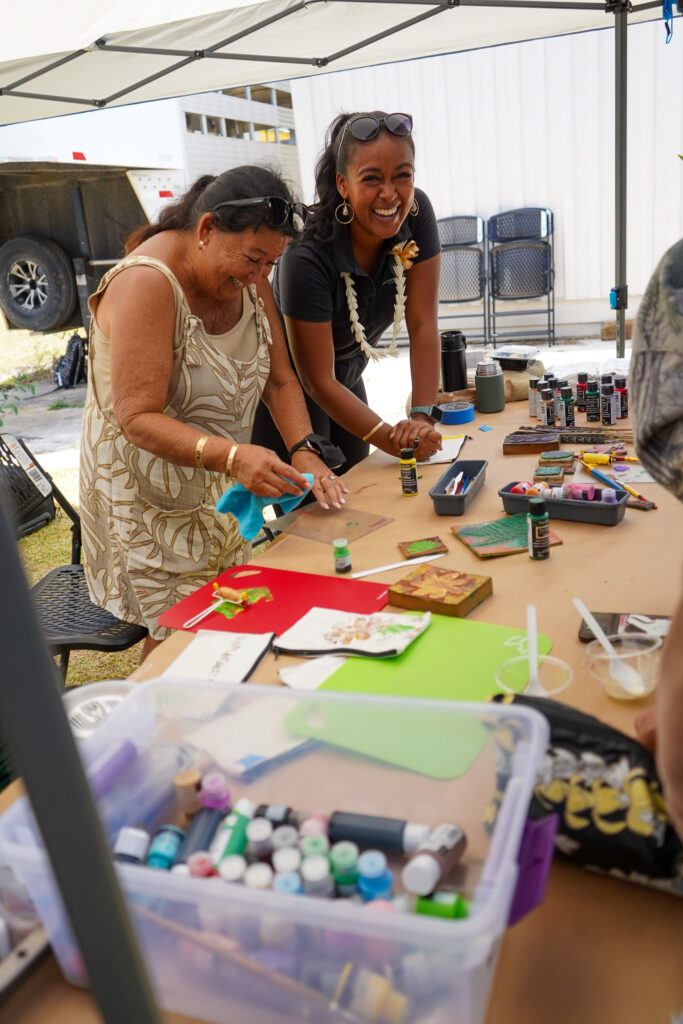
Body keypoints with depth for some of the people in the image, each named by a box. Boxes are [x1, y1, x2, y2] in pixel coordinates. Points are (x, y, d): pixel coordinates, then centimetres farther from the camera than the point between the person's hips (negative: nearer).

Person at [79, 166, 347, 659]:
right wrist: (232, 456, -42)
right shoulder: (146, 284, -24)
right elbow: (138, 418, -29)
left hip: (219, 486, 7)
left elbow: (280, 378, -1)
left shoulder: (249, 277, -1)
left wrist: (304, 451, -17)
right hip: (148, 493, -7)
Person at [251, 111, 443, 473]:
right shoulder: (306, 256, -32)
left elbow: (423, 325, -16)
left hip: (348, 377, 5)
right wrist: (393, 440, -34)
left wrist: (422, 418, -26)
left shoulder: (416, 213, -18)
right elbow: (318, 381, -27)